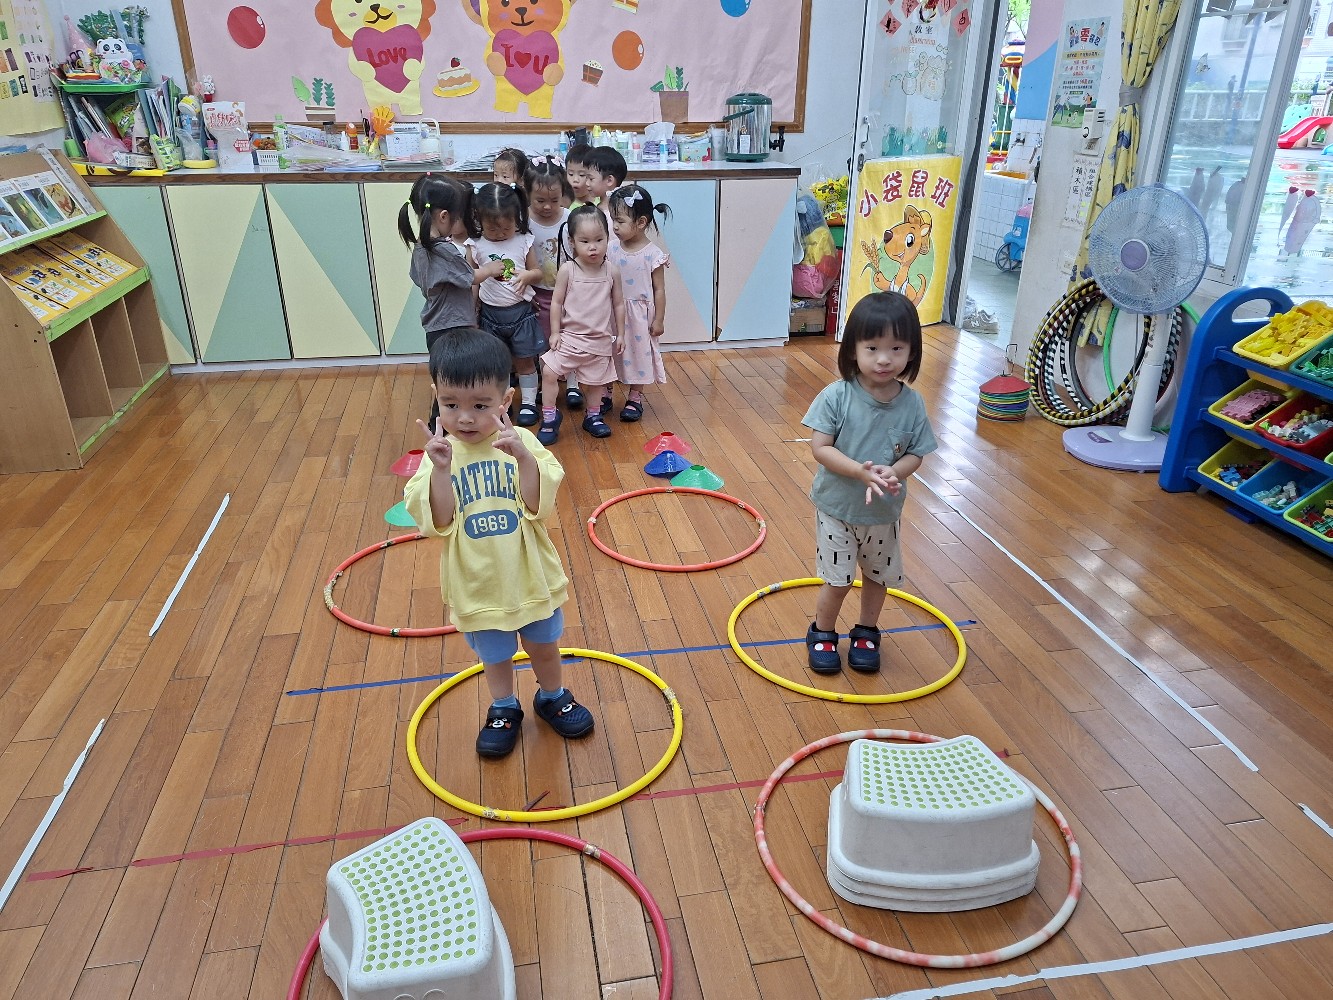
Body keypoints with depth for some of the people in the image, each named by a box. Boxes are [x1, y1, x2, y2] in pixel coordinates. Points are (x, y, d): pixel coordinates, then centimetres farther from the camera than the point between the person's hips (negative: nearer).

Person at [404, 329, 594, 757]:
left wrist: (524, 458, -34)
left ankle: (552, 697, 50)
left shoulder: (521, 443, -14)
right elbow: (436, 523, -20)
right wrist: (441, 469, -33)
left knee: (544, 645, 22)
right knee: (495, 655, 22)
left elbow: (540, 507, -21)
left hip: (530, 575, 0)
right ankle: (503, 709, 48)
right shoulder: (439, 453, -13)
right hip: (477, 585, 0)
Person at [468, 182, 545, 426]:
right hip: (490, 313, 1)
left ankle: (528, 403, 22)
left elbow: (537, 272, 4)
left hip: (521, 312, 0)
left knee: (525, 360, 9)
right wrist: (486, 271, -19)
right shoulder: (475, 245, -5)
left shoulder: (524, 241, -4)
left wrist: (527, 275, -18)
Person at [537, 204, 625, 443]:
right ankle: (549, 418, 5)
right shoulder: (567, 270, -9)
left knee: (596, 380, 12)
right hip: (570, 336, -1)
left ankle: (593, 416, 34)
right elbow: (556, 302, -3)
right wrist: (555, 332, -5)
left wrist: (620, 334, 6)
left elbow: (619, 304, 4)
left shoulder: (612, 271, -5)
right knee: (548, 371, -10)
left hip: (601, 339, 1)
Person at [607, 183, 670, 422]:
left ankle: (635, 398, 24)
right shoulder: (613, 248, -4)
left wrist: (658, 320, -7)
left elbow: (659, 290, -8)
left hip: (639, 314, -4)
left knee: (638, 352, 9)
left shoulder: (653, 255, -14)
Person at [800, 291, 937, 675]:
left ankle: (866, 633, 44)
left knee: (878, 575, 20)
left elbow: (915, 454, -5)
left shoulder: (912, 404, -11)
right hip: (837, 507, -3)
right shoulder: (836, 396, -20)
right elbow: (820, 447, -20)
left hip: (884, 511, 3)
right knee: (837, 579, 8)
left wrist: (892, 474, -27)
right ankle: (823, 633, 35)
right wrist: (861, 471, -32)